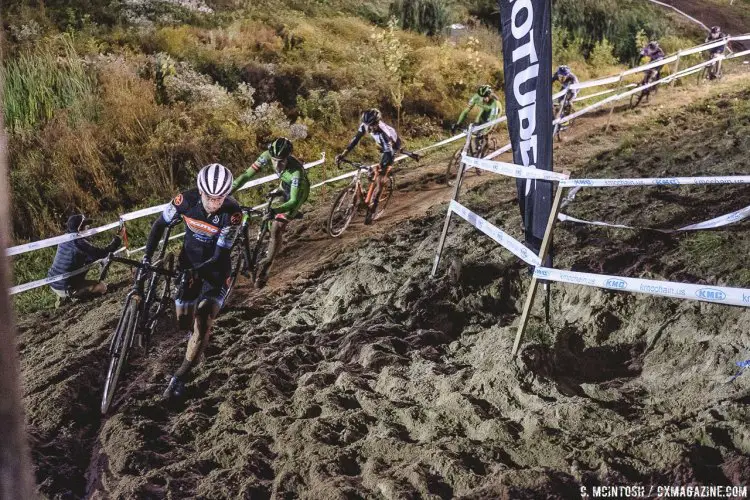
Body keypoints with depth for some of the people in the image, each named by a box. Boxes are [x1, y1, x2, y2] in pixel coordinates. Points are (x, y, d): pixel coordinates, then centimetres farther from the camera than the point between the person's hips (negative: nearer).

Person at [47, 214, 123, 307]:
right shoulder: (79, 243, -20)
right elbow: (102, 253, -19)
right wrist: (118, 237, -11)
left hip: (53, 284, 8)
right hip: (64, 288, -8)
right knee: (102, 287, -1)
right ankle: (68, 297, -1)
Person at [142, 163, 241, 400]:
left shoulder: (232, 213, -29)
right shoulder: (186, 200, -22)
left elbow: (220, 256, -25)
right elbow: (160, 224, -5)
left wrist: (194, 273, -38)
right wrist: (147, 257, -12)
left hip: (216, 268, -3)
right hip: (188, 263, 3)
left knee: (203, 322, -16)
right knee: (184, 323, 9)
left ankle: (181, 376, -1)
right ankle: (196, 335, 47)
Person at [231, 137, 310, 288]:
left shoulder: (296, 171, -42)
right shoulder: (267, 156, -29)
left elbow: (294, 201, -48)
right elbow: (247, 175, -29)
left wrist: (274, 211, -64)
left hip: (298, 191, -6)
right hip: (284, 186, 6)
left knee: (276, 228, -15)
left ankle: (265, 267, -5)